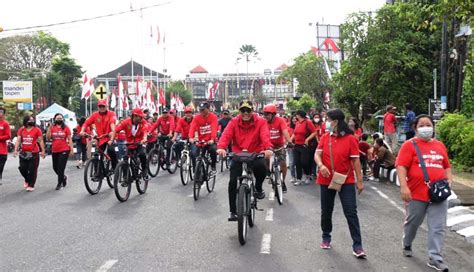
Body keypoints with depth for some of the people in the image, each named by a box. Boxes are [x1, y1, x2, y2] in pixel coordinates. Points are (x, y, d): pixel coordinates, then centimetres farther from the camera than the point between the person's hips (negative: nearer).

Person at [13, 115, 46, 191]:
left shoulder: (37, 130, -2)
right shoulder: (21, 130, 6)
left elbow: (41, 141, -1)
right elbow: (18, 140, 5)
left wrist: (43, 151, -5)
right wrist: (16, 150, -6)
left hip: (34, 153, -3)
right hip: (23, 153, 3)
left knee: (32, 170, -1)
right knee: (22, 168, 6)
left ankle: (31, 186, 9)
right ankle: (27, 180, 34)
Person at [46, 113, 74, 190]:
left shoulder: (66, 128, 0)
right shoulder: (52, 128, 5)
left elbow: (69, 139, 0)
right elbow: (48, 138, -2)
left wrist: (72, 149, -5)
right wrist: (49, 129, -12)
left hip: (64, 150, -4)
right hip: (54, 151, 4)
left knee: (61, 168, -4)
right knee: (55, 167, 12)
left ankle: (59, 183, 7)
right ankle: (63, 177, 38)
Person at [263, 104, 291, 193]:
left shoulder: (280, 120, -19)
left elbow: (285, 132, -30)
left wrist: (289, 141, -46)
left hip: (279, 146, -2)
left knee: (283, 164, -9)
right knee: (265, 164, -4)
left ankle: (282, 181, 13)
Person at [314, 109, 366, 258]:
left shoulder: (350, 139, -9)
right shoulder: (325, 137, 1)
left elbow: (355, 160, -7)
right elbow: (317, 154, -5)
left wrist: (360, 181, -6)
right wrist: (321, 165, -27)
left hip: (346, 181, -3)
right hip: (326, 180, 4)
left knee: (351, 212, -4)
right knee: (326, 211, 15)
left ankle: (357, 246, 3)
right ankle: (326, 238, 35)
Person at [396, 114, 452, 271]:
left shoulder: (440, 145, 13)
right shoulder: (410, 145, -4)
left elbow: (447, 166, 22)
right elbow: (401, 166, -12)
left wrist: (449, 181, 6)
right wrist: (403, 187, -21)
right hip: (417, 193, -3)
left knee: (438, 228, 0)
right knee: (412, 223, 14)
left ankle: (435, 259, 7)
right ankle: (407, 246, 38)